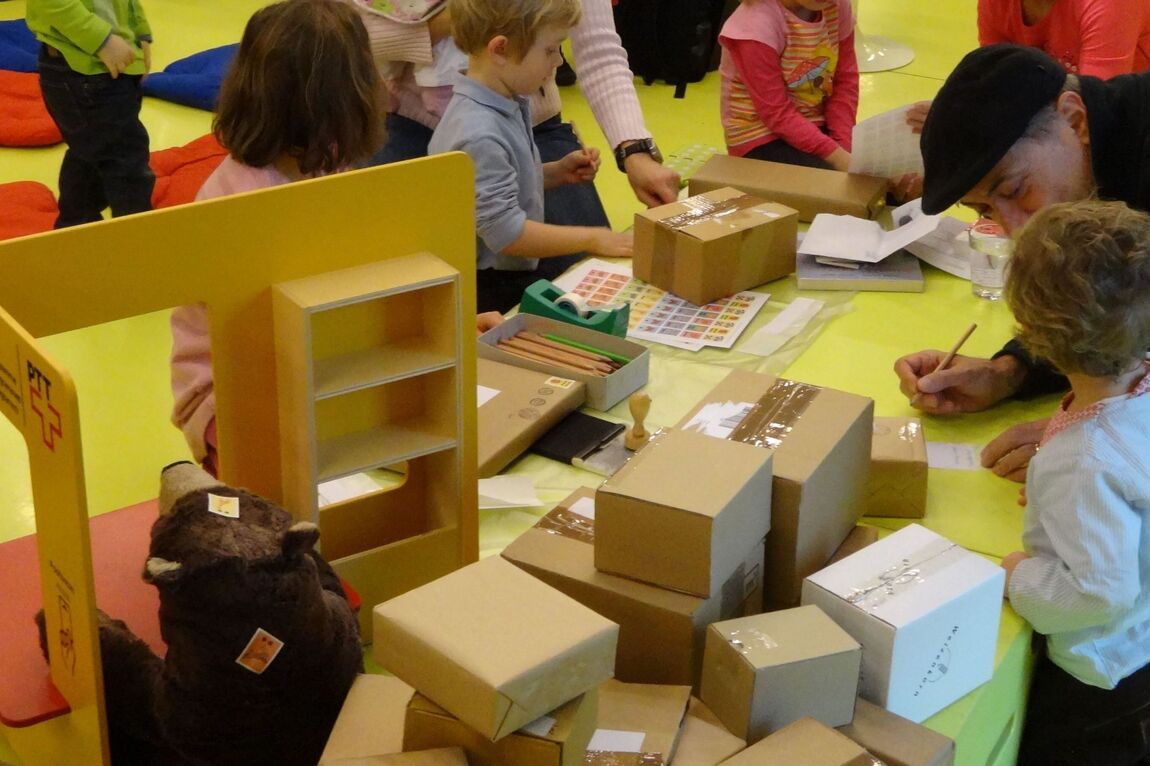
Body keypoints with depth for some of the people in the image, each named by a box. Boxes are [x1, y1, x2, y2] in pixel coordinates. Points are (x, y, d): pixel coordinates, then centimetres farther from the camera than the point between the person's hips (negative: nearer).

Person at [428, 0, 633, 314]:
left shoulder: (506, 107, 3)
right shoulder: (480, 137, -27)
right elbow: (506, 233, -26)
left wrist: (558, 173, 4)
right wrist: (592, 239, -18)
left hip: (516, 276, 9)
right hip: (490, 291, -9)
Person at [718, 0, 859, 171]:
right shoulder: (757, 24, -24)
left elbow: (846, 80, 1)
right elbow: (776, 114, -22)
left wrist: (843, 146, -13)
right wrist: (837, 156, -26)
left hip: (816, 125, 6)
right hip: (764, 137, -6)